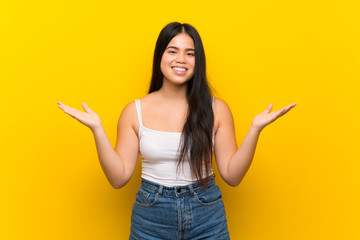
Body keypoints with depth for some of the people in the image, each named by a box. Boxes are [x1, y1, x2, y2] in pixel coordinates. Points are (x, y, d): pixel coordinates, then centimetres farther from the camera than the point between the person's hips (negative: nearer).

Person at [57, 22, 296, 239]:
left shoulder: (216, 109, -3)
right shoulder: (135, 111, -3)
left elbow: (232, 175, -5)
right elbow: (119, 177, -5)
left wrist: (255, 129, -15)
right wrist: (97, 129, -14)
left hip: (207, 220, 0)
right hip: (150, 219, 0)